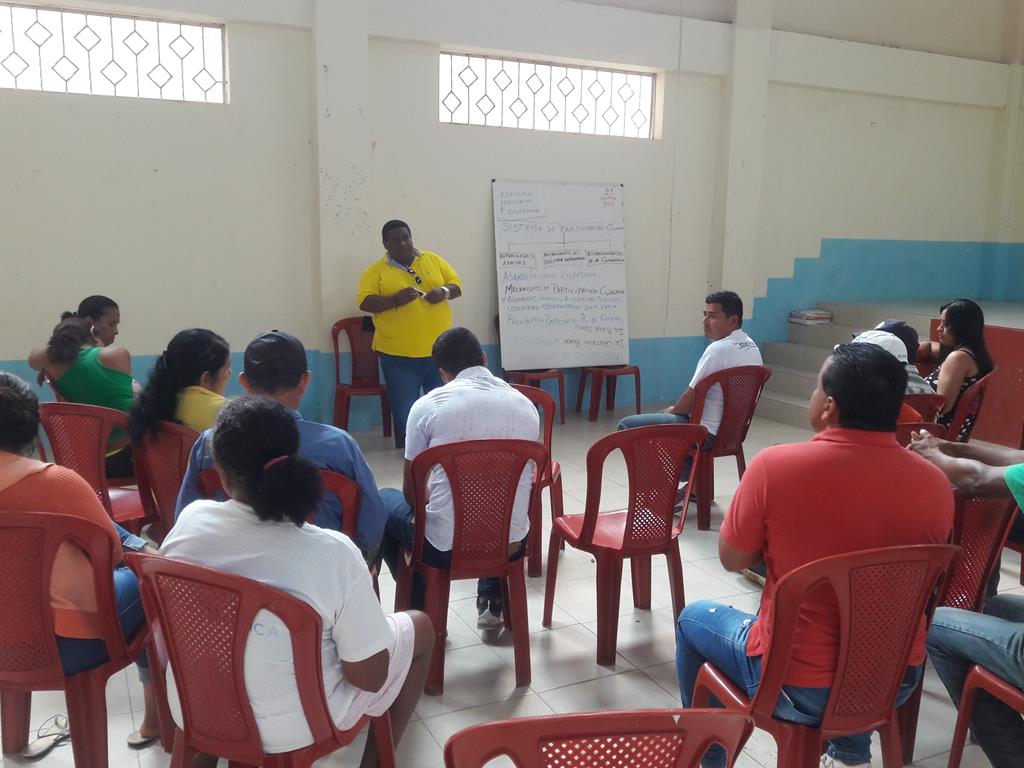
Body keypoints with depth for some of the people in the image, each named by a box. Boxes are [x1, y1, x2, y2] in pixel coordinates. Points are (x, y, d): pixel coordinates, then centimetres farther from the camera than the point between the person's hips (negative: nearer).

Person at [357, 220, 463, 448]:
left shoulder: (434, 260, 9)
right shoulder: (376, 270, 0)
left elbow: (456, 285, 11)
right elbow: (365, 302, -7)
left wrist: (444, 291, -12)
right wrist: (395, 300, -22)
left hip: (439, 350, 3)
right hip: (398, 355, -2)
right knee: (405, 412, 3)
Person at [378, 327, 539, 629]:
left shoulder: (428, 405, -7)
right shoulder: (526, 406, 4)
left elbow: (412, 492, 2)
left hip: (446, 547, -3)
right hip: (510, 543, 4)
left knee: (384, 502, 26)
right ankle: (492, 602, 30)